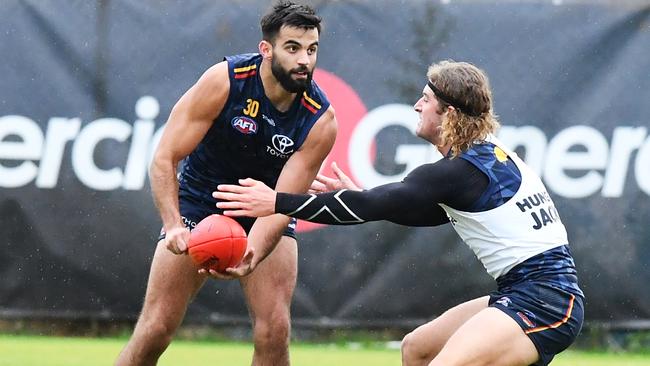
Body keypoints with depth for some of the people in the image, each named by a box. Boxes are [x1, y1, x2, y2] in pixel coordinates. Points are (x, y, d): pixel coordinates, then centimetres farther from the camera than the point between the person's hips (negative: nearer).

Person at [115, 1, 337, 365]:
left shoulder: (320, 120, -21)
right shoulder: (224, 81, -24)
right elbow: (165, 159, -21)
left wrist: (250, 260, -42)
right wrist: (173, 227, -37)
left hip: (265, 213, 1)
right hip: (199, 201, -1)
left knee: (274, 331, -15)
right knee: (156, 329, -6)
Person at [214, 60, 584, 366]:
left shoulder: (458, 172, -15)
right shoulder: (489, 152, 13)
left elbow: (370, 206, -16)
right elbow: (429, 214, 23)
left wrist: (277, 203, -12)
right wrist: (358, 197, 24)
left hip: (542, 300, -10)